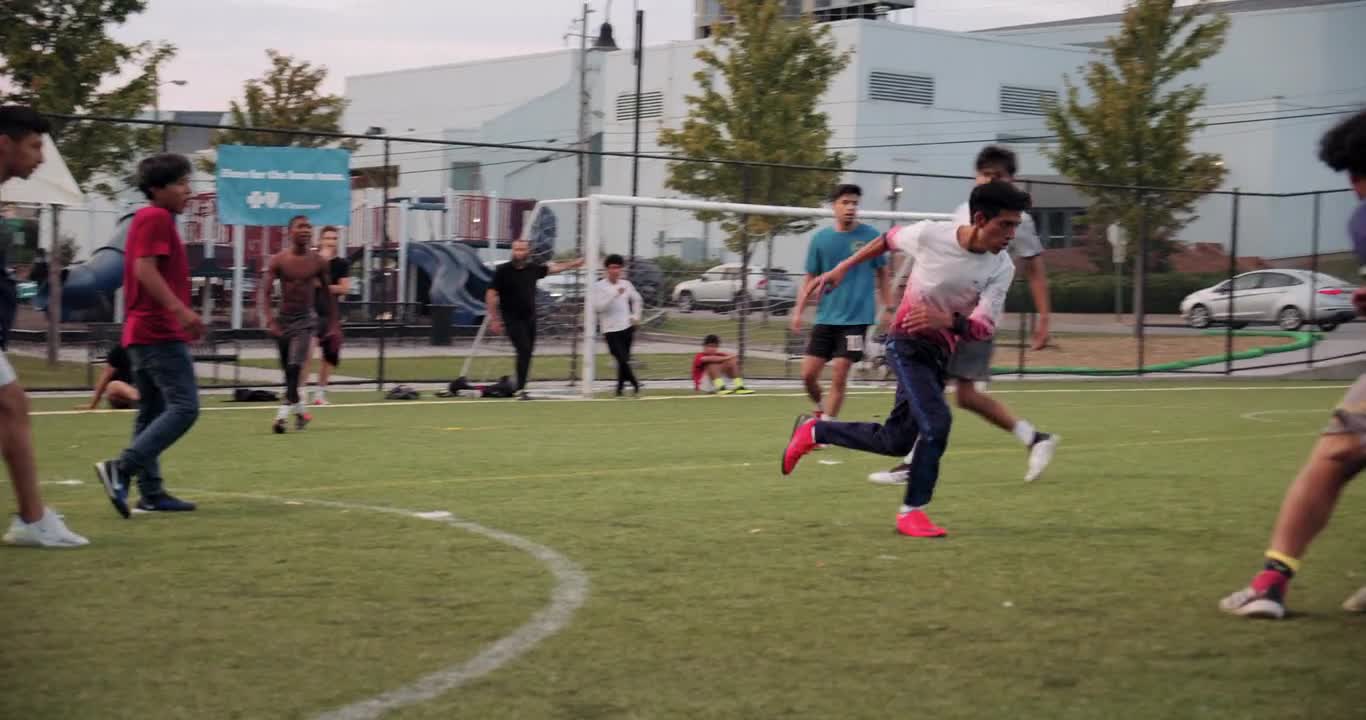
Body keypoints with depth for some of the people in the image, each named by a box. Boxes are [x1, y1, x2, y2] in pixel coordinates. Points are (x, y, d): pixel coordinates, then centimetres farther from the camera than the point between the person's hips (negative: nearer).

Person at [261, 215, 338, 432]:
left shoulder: (318, 262, -2)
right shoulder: (278, 260, -6)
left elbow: (329, 295, 8)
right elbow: (264, 293, -11)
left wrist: (332, 325, 6)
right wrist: (269, 320, -25)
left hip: (305, 319, -1)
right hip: (283, 318, 1)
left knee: (295, 366, -18)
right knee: (288, 370, 9)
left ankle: (283, 414, -20)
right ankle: (299, 410, 28)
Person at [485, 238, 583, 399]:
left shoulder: (533, 268, 5)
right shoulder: (503, 270, -8)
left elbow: (553, 268, 20)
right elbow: (491, 295, -7)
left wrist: (578, 262, 26)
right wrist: (494, 319, -12)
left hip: (529, 318, 5)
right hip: (512, 319, -5)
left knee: (528, 353, 7)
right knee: (524, 350, -17)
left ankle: (521, 387, 16)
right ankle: (520, 389, -14)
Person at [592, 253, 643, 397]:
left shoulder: (626, 284, 7)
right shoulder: (599, 286, -7)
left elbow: (637, 300, 24)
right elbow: (598, 307, -20)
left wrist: (636, 316, 11)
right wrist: (615, 294, -25)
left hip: (627, 327, 4)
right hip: (611, 329, -4)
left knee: (624, 359, 8)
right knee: (622, 359, -11)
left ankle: (620, 388, 20)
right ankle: (635, 384, 1)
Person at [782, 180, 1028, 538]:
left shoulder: (1001, 268, -11)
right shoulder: (930, 234, -18)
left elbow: (985, 326, -18)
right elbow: (889, 239, 4)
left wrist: (948, 320, -38)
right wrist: (844, 267, 12)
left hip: (940, 353, 5)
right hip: (907, 342, -5)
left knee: (894, 442, 10)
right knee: (937, 422, -23)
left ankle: (815, 432, 31)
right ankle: (912, 511, -9)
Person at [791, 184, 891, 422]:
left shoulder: (869, 235, -2)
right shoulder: (820, 239, 2)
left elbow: (882, 274, 8)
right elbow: (810, 279, 9)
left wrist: (888, 309, 5)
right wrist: (798, 311, 0)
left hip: (857, 319, -3)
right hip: (826, 318, 3)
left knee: (839, 376, -7)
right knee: (808, 373, 1)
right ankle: (820, 409, 30)